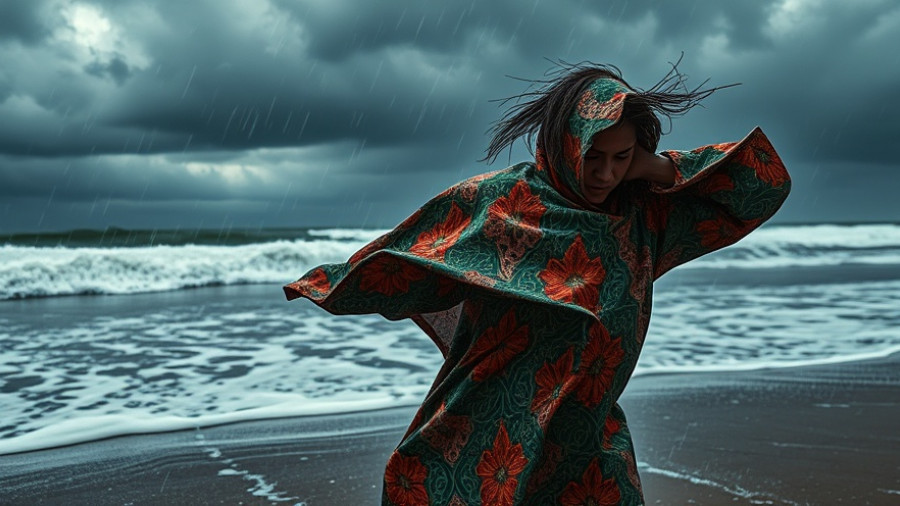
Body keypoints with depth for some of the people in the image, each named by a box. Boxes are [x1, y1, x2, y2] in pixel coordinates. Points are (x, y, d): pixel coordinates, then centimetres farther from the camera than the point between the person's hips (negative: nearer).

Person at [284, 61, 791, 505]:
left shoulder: (645, 216, 1)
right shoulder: (501, 199, -8)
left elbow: (766, 183, 3)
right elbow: (409, 248, 2)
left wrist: (656, 168, -8)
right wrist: (327, 282, 11)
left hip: (588, 432, 3)